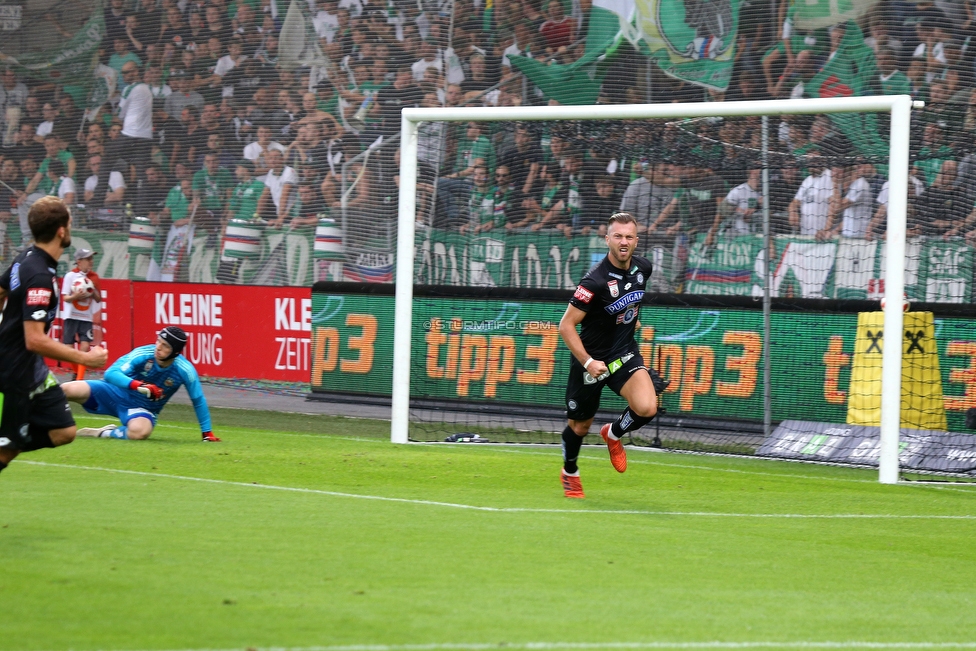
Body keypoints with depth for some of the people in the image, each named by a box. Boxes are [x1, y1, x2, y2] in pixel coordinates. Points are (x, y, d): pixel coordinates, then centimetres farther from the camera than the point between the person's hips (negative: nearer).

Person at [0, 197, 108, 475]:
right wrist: (86, 358, -24)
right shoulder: (39, 277, -26)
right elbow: (35, 340, -29)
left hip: (33, 369, 9)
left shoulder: (26, 258, 3)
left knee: (63, 432, 6)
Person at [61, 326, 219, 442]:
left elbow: (198, 401, -5)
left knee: (139, 432, -39)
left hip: (143, 410, 0)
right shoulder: (143, 354, -23)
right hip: (120, 394, 0)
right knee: (70, 390, -23)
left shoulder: (186, 371, -20)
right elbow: (111, 374, -31)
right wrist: (138, 386, -47)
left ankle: (103, 433, -10)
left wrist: (207, 433, -1)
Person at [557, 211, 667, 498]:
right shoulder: (595, 280, -25)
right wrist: (588, 362, -28)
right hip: (592, 358, -4)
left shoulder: (643, 267, -6)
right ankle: (570, 472, 43)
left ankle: (614, 434, 13)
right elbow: (566, 325, -21)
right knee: (580, 426, 12)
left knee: (646, 408, -21)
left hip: (625, 352, 4)